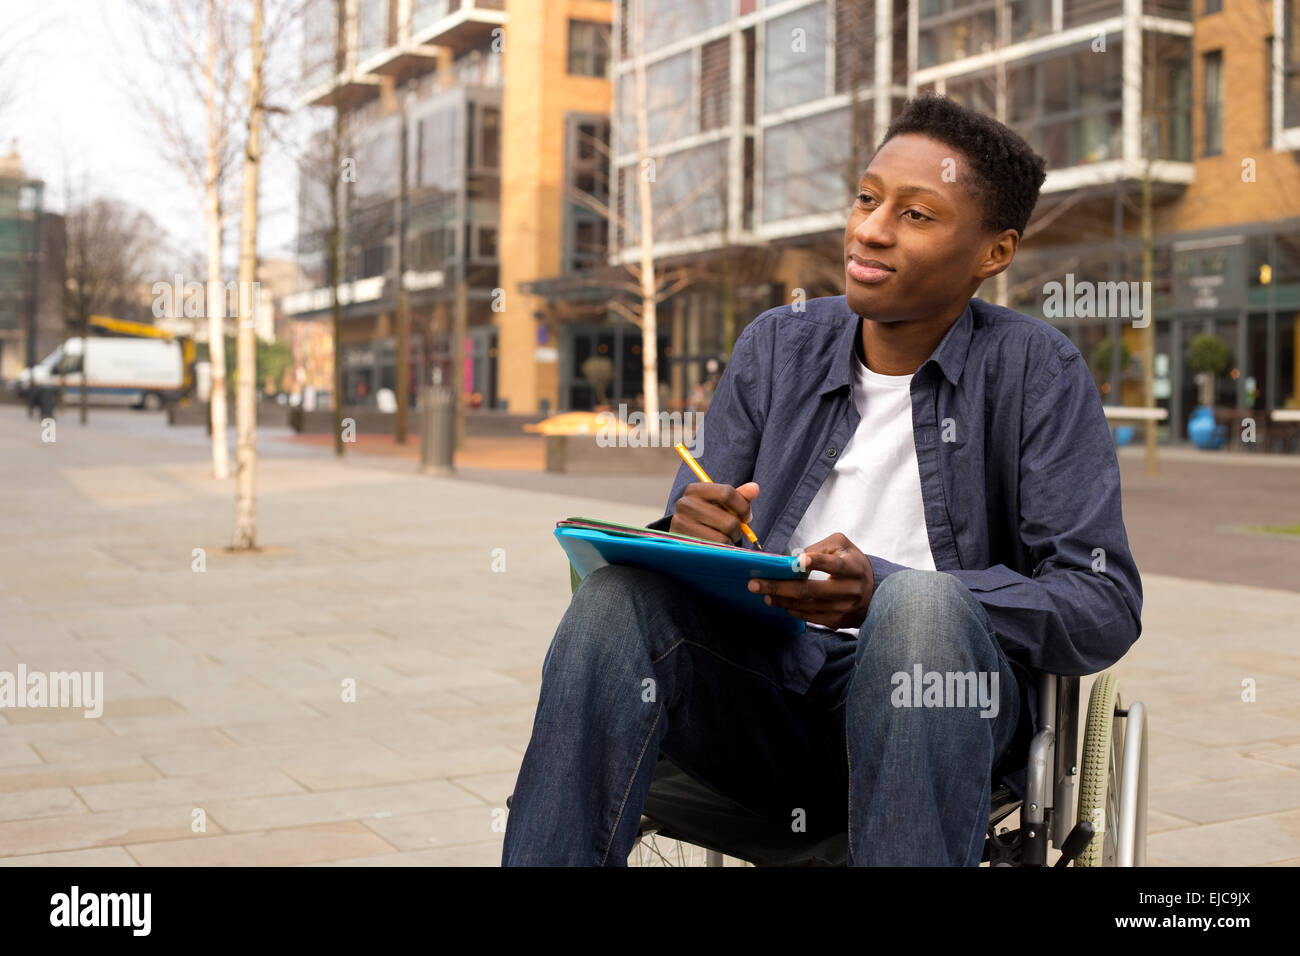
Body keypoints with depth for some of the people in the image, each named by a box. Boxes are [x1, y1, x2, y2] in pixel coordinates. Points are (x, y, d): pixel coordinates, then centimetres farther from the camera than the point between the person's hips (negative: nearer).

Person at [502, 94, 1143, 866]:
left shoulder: (1036, 370, -2)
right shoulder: (778, 347, 9)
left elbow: (1107, 606, -11)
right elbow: (685, 533, 11)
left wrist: (882, 589, -24)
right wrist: (689, 535, -16)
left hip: (938, 710, -2)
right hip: (768, 685, 3)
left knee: (921, 606, -35)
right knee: (621, 595, -25)